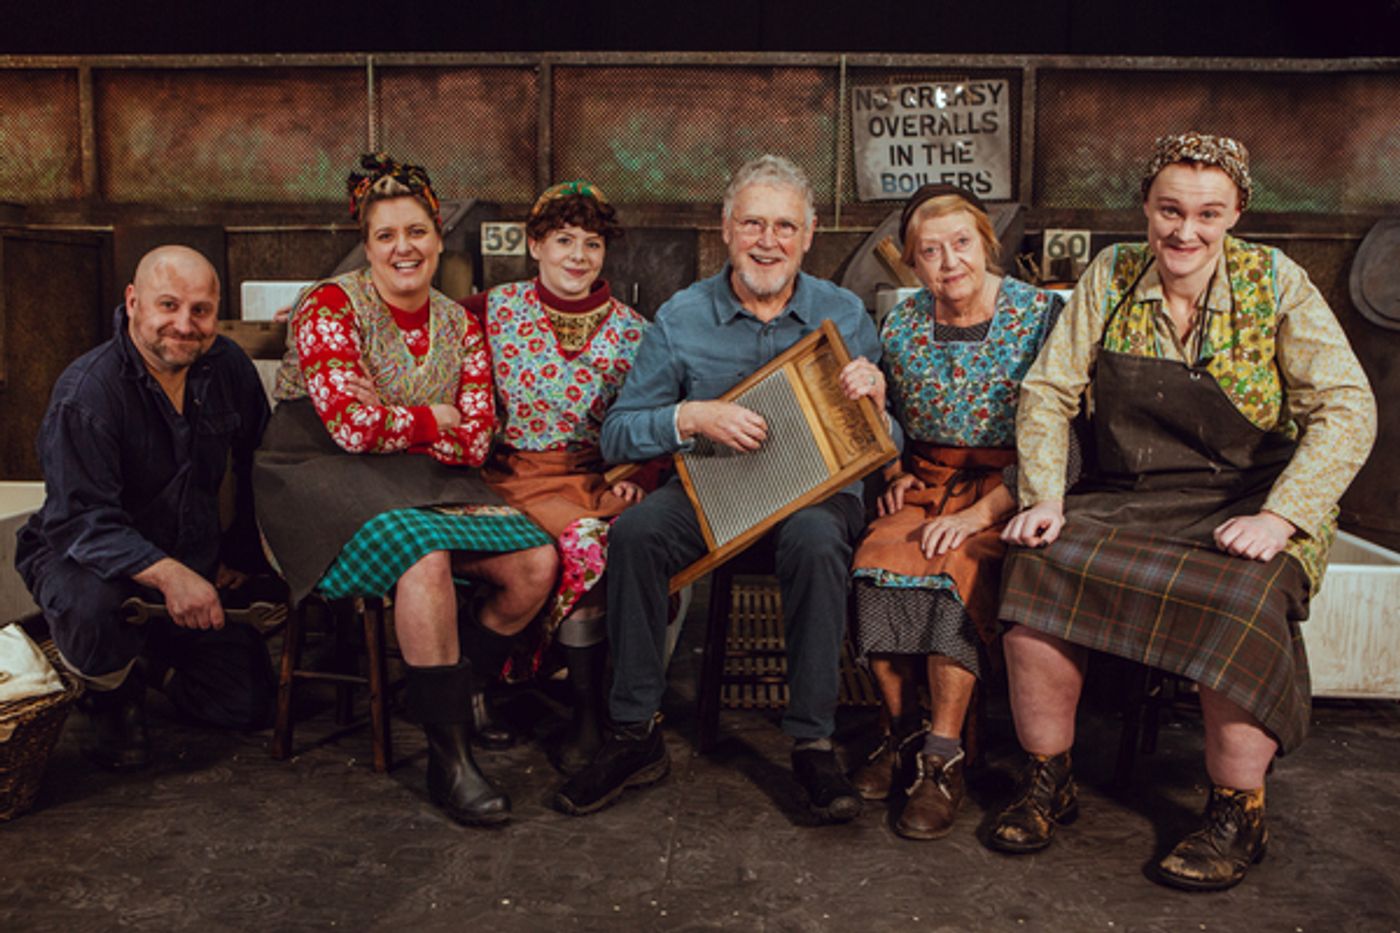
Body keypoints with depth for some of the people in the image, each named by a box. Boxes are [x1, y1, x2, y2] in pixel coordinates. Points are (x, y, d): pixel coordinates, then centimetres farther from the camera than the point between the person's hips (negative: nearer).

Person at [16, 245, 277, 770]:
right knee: (88, 607, -42)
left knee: (252, 706, -2)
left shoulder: (228, 368, -5)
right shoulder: (86, 392, -23)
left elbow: (258, 465, 11)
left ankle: (145, 662, 28)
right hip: (81, 554, -4)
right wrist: (166, 573, -45)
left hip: (195, 564, 5)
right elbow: (83, 522, -29)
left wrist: (242, 552, 10)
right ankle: (111, 695, -4)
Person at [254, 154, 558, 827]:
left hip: (427, 485, 6)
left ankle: (447, 685, 8)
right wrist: (433, 419, -3)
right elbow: (352, 424, -16)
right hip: (322, 480, -5)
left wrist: (393, 427, -8)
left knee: (537, 564, -15)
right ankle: (449, 756, -24)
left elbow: (474, 440, 3)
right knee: (424, 554, -36)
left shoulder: (459, 326, 11)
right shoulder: (331, 307, -5)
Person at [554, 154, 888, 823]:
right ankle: (636, 735, -15)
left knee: (815, 538, -35)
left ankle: (813, 745, -21)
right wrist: (692, 417, -19)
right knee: (635, 529, -28)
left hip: (816, 487, -1)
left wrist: (874, 399, -17)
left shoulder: (844, 315, 3)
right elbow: (616, 435, -1)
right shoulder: (682, 317, 2)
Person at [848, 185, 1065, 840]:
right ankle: (903, 734, -10)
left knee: (957, 567, -32)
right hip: (927, 479, 4)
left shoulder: (1041, 315, -5)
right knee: (877, 560, -26)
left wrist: (981, 512, -21)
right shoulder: (902, 323, 8)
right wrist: (896, 475, 1)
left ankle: (943, 759, -21)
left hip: (1008, 485, -3)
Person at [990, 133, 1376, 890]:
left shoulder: (1276, 284, -2)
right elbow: (1047, 392, 3)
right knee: (1036, 567, -26)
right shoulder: (1110, 277, 4)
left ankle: (1237, 816, -12)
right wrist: (1044, 498, -11)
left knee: (1239, 601, -34)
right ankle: (1049, 783, -8)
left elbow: (1347, 408, -8)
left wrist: (1280, 517, -21)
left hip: (1246, 502, -2)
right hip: (1124, 500, 2)